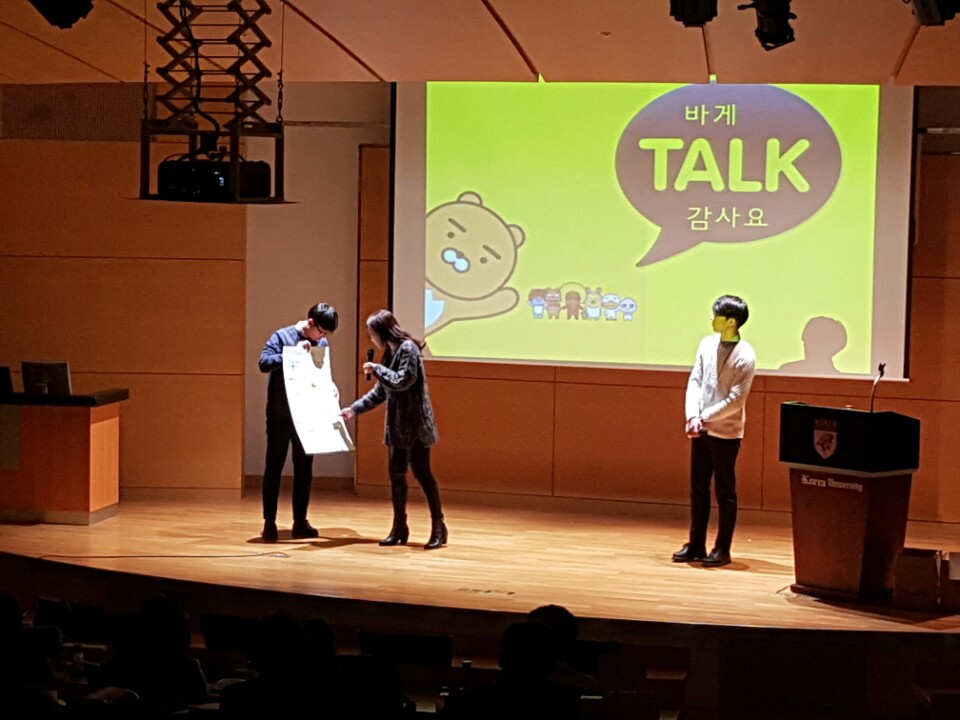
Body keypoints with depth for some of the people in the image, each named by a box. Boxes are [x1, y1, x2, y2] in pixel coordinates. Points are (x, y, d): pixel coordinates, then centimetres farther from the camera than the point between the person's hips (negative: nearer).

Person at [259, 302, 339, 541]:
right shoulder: (282, 336, -9)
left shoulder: (322, 344, 3)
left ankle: (300, 521, 14)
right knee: (274, 466, 1)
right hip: (280, 414, -4)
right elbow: (264, 363, -19)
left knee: (304, 468, 7)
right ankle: (269, 522, 6)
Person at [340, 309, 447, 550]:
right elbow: (380, 391, 20)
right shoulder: (390, 352, 15)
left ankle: (438, 527, 0)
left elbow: (402, 381, -22)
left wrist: (377, 368, -11)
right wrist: (354, 409, 18)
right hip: (397, 424, 9)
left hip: (415, 423, -9)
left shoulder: (408, 348, -12)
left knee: (422, 473, -6)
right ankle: (399, 527, 13)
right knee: (396, 474, 7)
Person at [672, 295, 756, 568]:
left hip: (726, 432, -6)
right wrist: (693, 417, -11)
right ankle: (696, 545, 19)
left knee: (725, 492, 3)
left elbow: (735, 400, -15)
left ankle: (722, 549, 10)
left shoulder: (745, 356, -13)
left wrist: (705, 418, -15)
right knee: (698, 488, 11)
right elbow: (694, 381, 3)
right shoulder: (707, 344, 5)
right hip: (700, 429, 6)